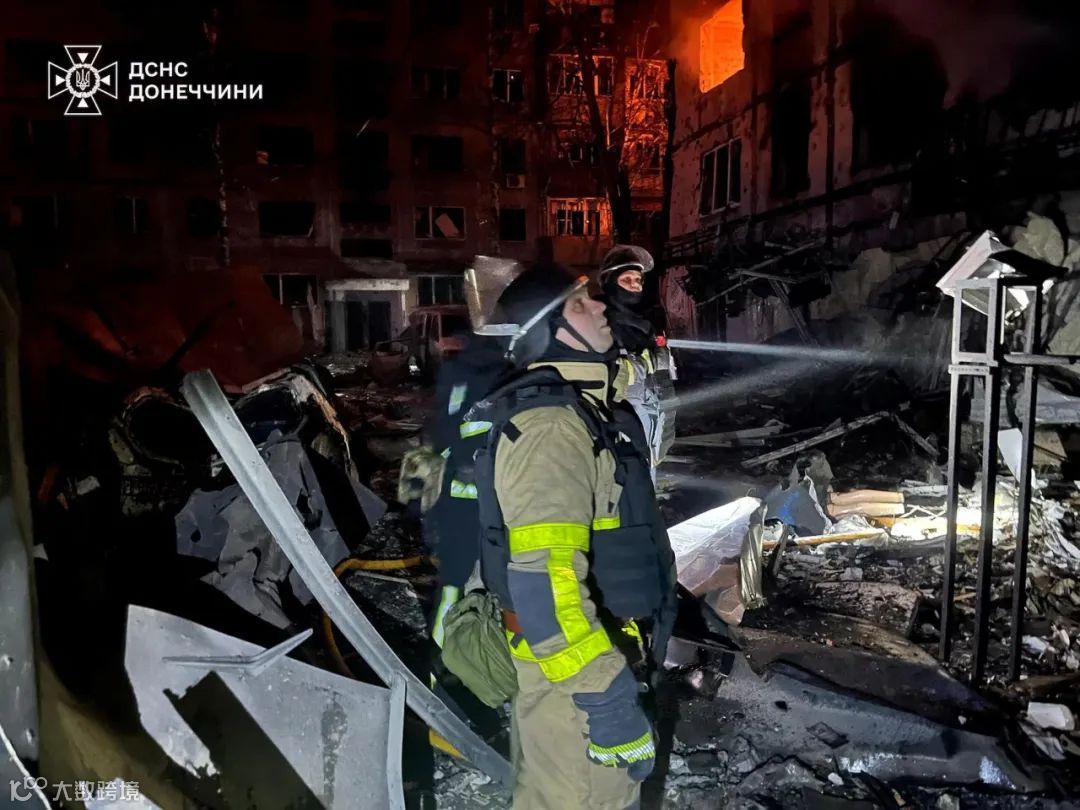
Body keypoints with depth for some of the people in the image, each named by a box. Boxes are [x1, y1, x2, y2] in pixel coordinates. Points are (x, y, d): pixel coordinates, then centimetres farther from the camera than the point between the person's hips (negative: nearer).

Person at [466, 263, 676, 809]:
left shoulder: (568, 410, 11)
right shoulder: (550, 425, -23)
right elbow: (542, 581, -30)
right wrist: (604, 695, -28)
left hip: (569, 651, 10)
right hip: (575, 665, -9)